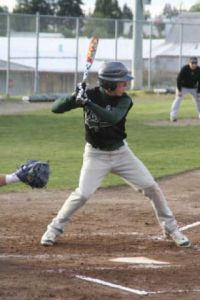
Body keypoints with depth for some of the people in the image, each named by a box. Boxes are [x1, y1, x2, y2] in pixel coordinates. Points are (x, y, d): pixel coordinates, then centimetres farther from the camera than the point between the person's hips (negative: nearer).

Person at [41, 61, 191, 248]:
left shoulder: (124, 100, -14)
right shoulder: (90, 95, -14)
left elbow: (112, 118, -35)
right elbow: (55, 108, -15)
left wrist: (88, 103, -44)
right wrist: (74, 98, -34)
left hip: (121, 153, 2)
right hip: (96, 155, -2)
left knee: (152, 187, 0)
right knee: (83, 194, -15)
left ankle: (170, 227, 16)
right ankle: (55, 228, 3)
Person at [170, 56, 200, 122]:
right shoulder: (184, 69, -26)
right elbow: (179, 79, -21)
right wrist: (179, 90, -24)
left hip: (194, 88, 3)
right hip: (183, 87, -3)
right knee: (178, 99, -16)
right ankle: (173, 116, -21)